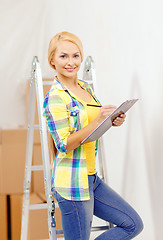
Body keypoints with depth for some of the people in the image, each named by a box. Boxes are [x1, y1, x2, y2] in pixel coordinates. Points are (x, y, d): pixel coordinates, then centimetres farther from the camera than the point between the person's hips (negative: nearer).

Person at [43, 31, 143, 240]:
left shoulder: (86, 88, 12)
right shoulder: (55, 97, -14)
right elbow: (64, 145, -19)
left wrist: (112, 121, 2)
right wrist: (97, 121, -24)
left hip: (91, 178, 9)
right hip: (71, 183, -9)